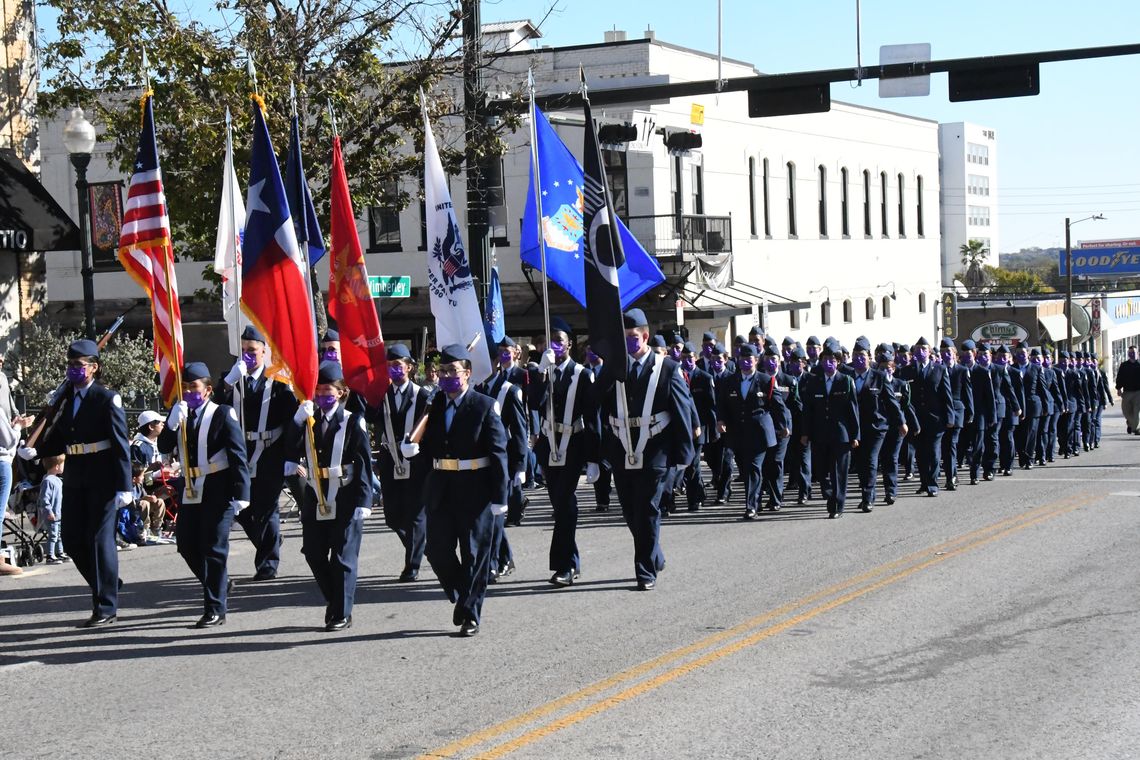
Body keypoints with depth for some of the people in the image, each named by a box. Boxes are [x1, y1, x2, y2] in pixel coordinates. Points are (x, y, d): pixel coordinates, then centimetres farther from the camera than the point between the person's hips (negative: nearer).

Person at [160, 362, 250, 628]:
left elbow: (238, 456, -11)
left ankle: (215, 610, 3)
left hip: (217, 493, -6)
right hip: (189, 491, 6)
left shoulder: (223, 414, -7)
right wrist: (173, 422, -16)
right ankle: (219, 585, 32)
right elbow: (164, 448, 0)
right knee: (186, 544, 9)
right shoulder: (178, 414, 10)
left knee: (214, 549, -4)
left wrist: (241, 493, -17)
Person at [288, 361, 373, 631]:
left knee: (343, 558, 0)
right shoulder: (307, 420, 8)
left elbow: (364, 464, -7)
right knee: (314, 554, 9)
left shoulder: (352, 422, -4)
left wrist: (363, 502, -13)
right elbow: (291, 451, -6)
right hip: (315, 499, 5)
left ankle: (342, 614, 8)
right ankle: (334, 600, 29)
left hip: (345, 500, -5)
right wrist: (298, 420, -16)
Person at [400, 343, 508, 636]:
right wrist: (411, 448, -10)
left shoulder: (484, 407, -6)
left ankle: (471, 615, 13)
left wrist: (499, 496, -13)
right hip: (440, 489, 4)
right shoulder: (432, 405, 8)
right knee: (438, 550, 4)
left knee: (474, 554, 3)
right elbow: (428, 445, 14)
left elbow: (498, 453, -8)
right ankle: (460, 598, 28)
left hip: (475, 490, -4)